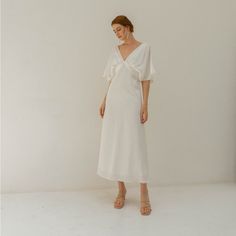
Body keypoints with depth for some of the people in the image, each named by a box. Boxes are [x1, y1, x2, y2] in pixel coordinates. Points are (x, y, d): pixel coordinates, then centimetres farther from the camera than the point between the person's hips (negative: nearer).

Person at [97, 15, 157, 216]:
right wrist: (104, 101, 8)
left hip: (132, 102, -5)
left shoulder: (144, 48, 0)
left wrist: (145, 105, -11)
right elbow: (111, 79, 13)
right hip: (114, 102, 5)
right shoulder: (115, 50, 13)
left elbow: (146, 79, -4)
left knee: (135, 145, -5)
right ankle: (121, 190, 18)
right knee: (114, 145, 5)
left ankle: (144, 193, 6)